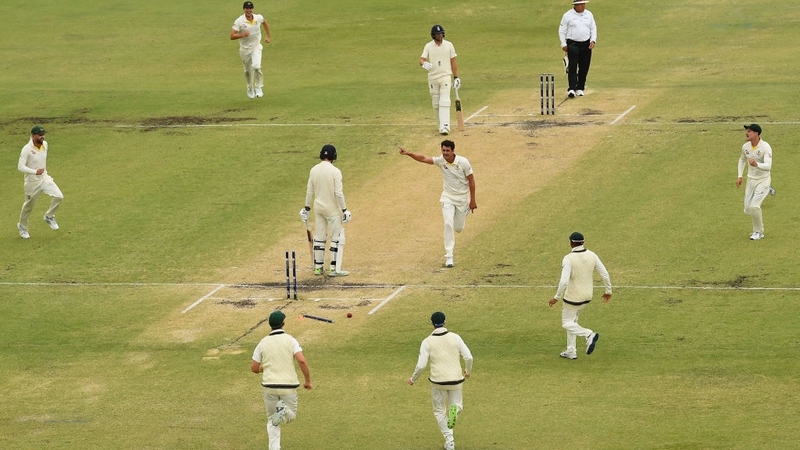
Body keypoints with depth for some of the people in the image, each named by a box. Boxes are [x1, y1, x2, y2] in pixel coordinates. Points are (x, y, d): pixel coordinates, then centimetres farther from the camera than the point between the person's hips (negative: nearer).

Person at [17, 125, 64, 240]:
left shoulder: (45, 144, -1)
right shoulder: (27, 149, -21)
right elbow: (20, 166, -25)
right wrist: (35, 172, -38)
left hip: (44, 178, 5)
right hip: (32, 182, -5)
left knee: (58, 196, -13)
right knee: (28, 206, 9)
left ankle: (49, 217, 10)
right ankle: (22, 227, 34)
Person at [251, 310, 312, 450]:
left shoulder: (263, 343, 3)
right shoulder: (290, 340, -3)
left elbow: (254, 368, 5)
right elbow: (302, 360, -16)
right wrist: (308, 380, -4)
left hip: (269, 386, 1)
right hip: (289, 386, -1)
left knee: (271, 420, 16)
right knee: (291, 416, 18)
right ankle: (284, 411, -19)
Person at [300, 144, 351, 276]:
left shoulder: (314, 170, 1)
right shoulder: (335, 171, -16)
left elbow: (309, 191, 6)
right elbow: (338, 193, -19)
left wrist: (307, 208, 15)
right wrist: (344, 209, -11)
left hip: (318, 208, 6)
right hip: (332, 209, -6)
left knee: (319, 237, 14)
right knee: (338, 238, 1)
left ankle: (318, 267, 17)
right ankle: (335, 269, -2)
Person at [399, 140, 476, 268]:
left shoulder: (463, 162, -17)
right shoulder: (441, 161, -11)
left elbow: (471, 180, -9)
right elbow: (423, 158, -19)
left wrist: (472, 200, -7)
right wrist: (409, 154, -37)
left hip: (462, 198, -1)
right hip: (448, 198, 1)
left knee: (458, 228, 8)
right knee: (448, 224, -17)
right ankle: (449, 256, -12)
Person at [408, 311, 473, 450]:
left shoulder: (427, 342, -5)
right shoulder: (455, 338, 0)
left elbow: (421, 365, -8)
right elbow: (468, 357, -3)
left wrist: (413, 379, 11)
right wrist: (468, 371, 19)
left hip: (438, 381, -1)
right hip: (456, 380, 1)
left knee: (440, 411, 17)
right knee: (457, 404, 21)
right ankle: (455, 410, -19)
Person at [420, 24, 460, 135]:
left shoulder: (449, 45, 3)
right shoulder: (428, 46, 2)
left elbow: (453, 62, 7)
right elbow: (422, 59, -9)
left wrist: (456, 78, 4)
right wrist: (424, 64, -34)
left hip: (445, 76, -2)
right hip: (432, 77, 2)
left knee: (444, 102, -14)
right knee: (435, 103, 6)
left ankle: (444, 126, -22)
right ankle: (442, 124, 21)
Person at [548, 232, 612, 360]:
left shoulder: (568, 259, -21)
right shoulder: (592, 256, -4)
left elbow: (564, 281, -27)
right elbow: (605, 274, -2)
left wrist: (557, 297, -15)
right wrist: (608, 291, 12)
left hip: (573, 298, -7)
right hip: (587, 296, 7)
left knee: (567, 323, 10)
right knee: (572, 321, 23)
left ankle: (589, 334, -14)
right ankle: (571, 351, 24)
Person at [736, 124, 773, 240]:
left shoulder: (765, 147, -22)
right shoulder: (745, 146, -2)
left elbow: (768, 166, -33)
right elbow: (742, 160, 19)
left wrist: (756, 165, -53)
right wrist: (740, 176, 12)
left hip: (763, 180, -6)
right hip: (751, 180, 6)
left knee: (754, 206, -18)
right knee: (748, 209, 5)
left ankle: (759, 232, 1)